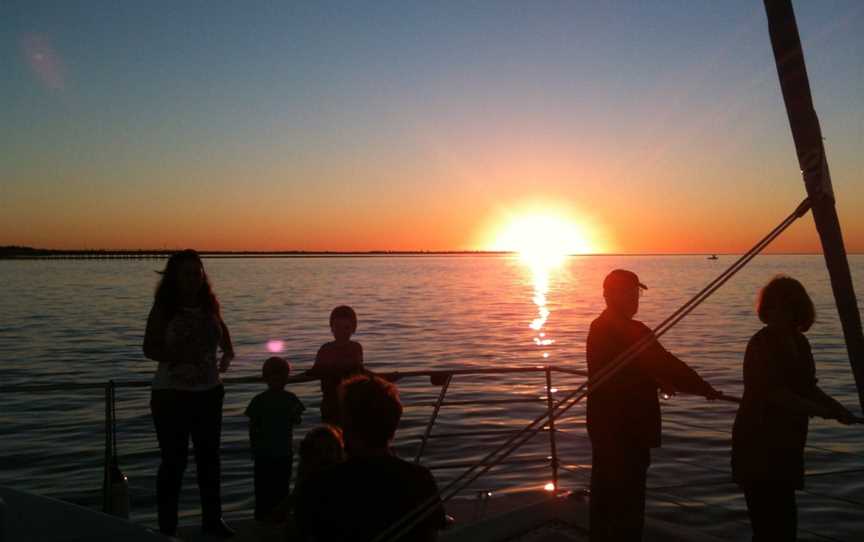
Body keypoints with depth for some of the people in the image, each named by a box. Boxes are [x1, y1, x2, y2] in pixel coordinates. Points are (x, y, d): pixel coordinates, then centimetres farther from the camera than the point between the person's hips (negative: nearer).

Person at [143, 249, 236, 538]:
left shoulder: (209, 304, 3)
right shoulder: (163, 309, -8)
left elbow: (222, 330, 21)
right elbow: (150, 348, -8)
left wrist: (228, 354, 4)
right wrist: (178, 356, -25)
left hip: (209, 392, 5)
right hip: (172, 394, -4)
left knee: (209, 457, 13)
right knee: (173, 460, 1)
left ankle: (212, 519, 27)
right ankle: (167, 526, 14)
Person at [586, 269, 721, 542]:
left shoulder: (599, 327, 7)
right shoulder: (631, 331, -21)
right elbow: (666, 364, -18)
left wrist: (658, 382, 26)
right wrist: (703, 387, -5)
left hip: (603, 426, 9)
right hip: (628, 430, -9)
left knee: (604, 495, 20)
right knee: (628, 502, 2)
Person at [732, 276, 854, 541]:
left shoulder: (799, 342, 9)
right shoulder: (762, 344, -14)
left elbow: (807, 387, 18)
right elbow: (777, 394, -21)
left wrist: (839, 408, 4)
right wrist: (822, 411, -16)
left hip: (787, 444, 8)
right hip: (759, 445, -8)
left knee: (783, 515, 16)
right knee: (770, 519, -6)